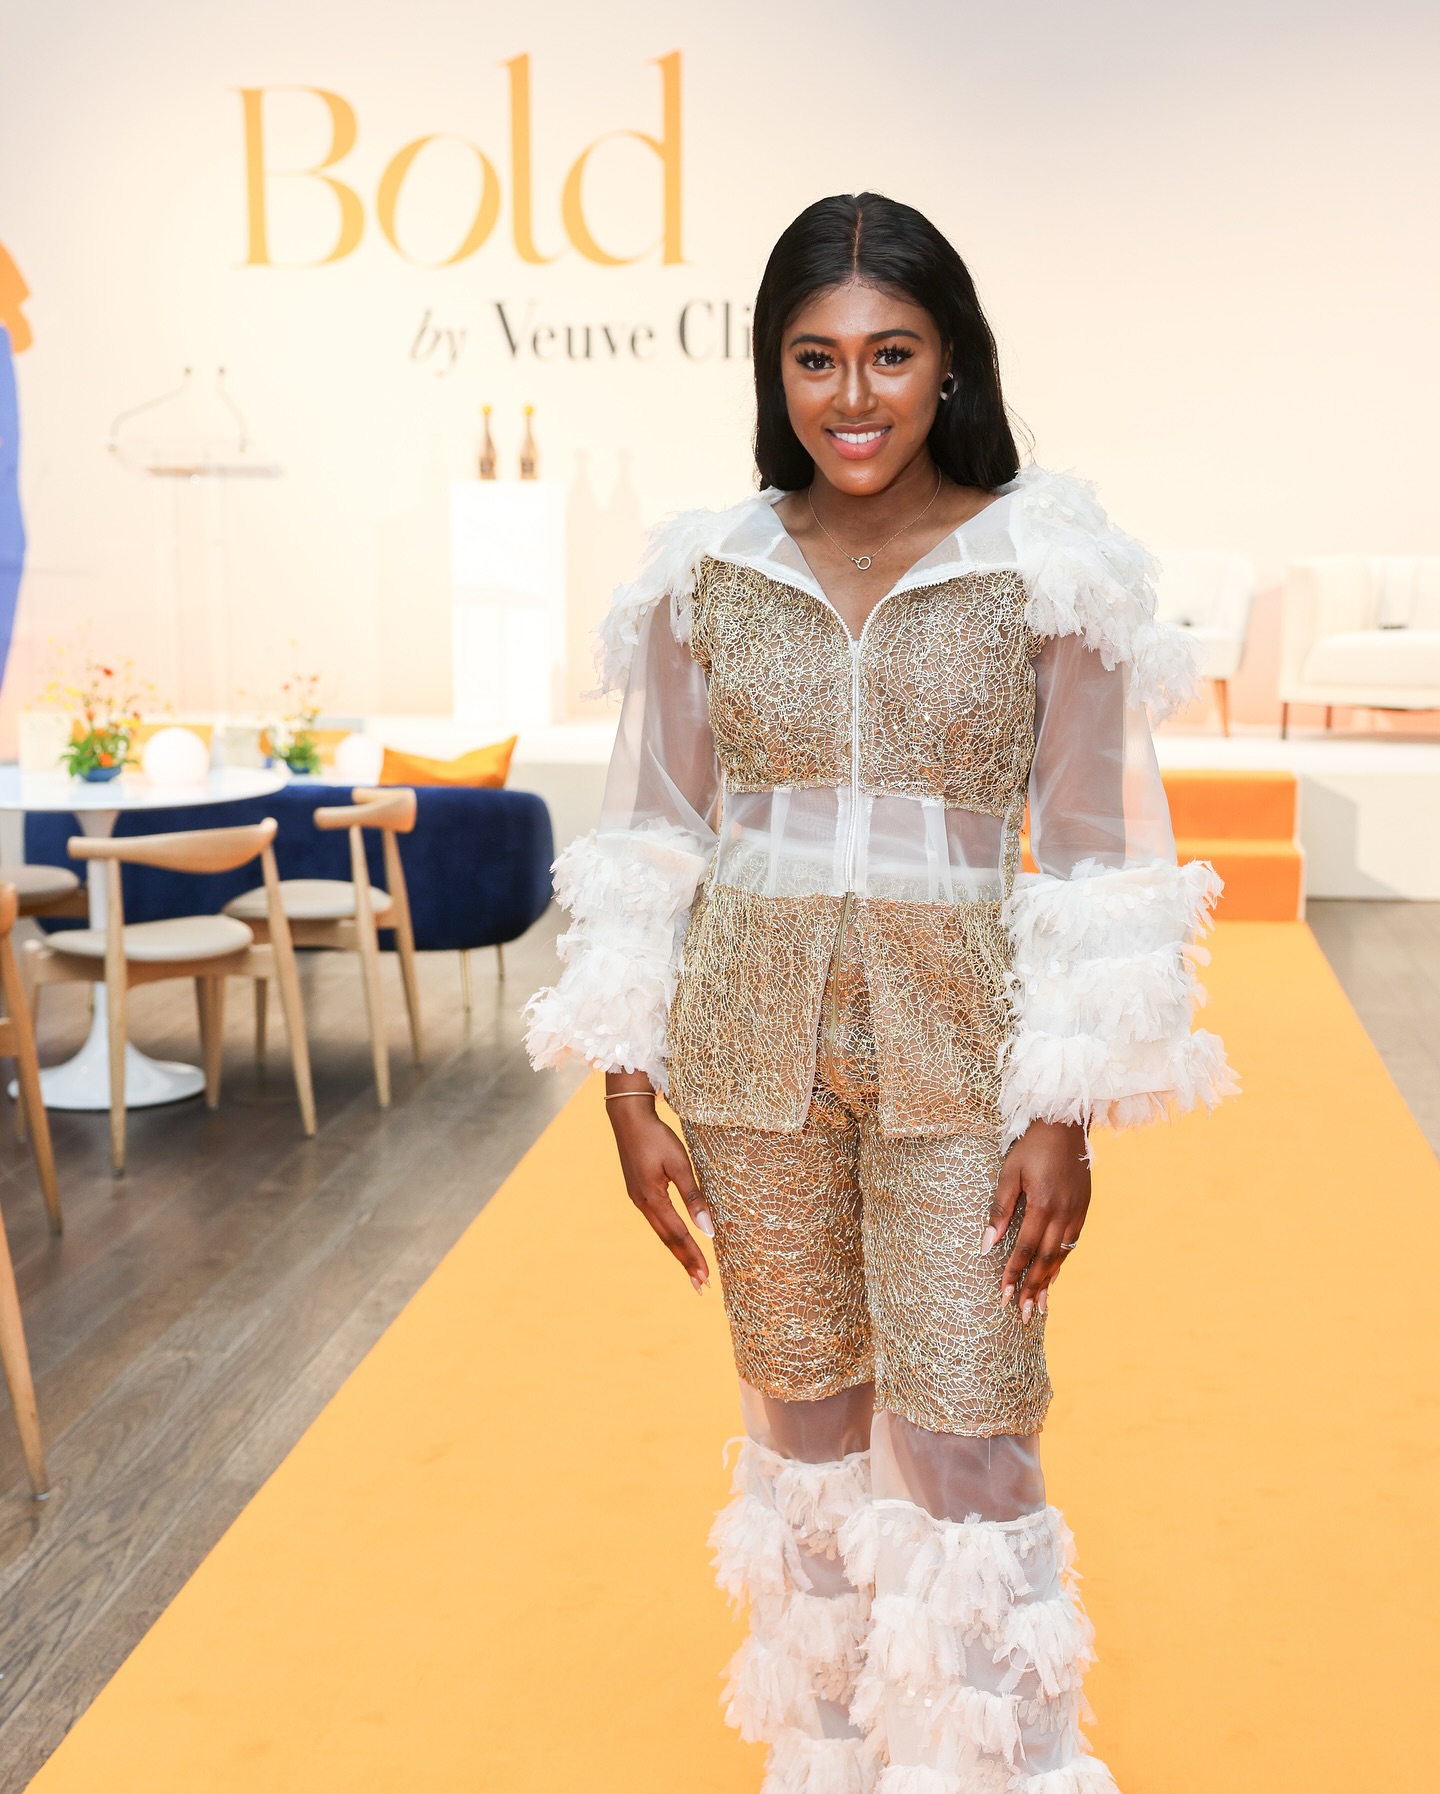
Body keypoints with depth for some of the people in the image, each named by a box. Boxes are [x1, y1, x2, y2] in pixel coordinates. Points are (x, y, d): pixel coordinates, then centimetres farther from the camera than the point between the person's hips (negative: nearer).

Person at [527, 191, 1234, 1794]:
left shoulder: (1047, 569, -4)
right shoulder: (705, 574, 2)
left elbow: (1101, 860, -2)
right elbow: (650, 840, 5)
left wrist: (1067, 1116, -6)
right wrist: (632, 1089, 2)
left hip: (958, 1055, -2)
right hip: (752, 1049, 2)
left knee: (960, 1446, -2)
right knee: (802, 1416, 14)